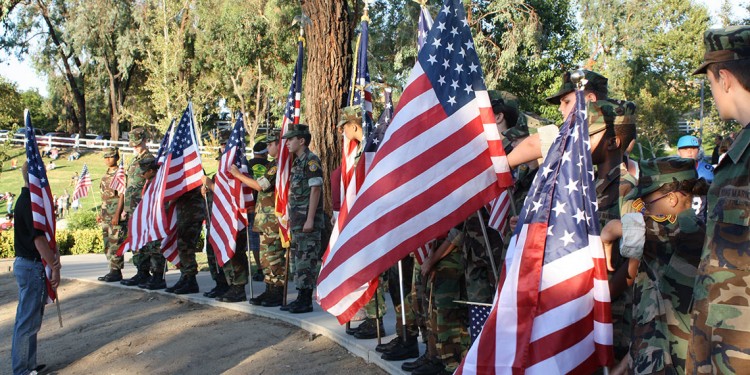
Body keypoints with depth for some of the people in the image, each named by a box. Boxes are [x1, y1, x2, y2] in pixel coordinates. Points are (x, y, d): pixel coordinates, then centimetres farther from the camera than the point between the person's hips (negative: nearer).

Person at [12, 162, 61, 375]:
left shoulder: (26, 200, 13)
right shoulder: (29, 202, -18)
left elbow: (43, 235, 11)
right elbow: (38, 238, -21)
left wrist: (54, 255, -3)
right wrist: (55, 268, -15)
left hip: (26, 264, 10)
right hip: (33, 267, -10)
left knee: (27, 319, 16)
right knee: (28, 321, -2)